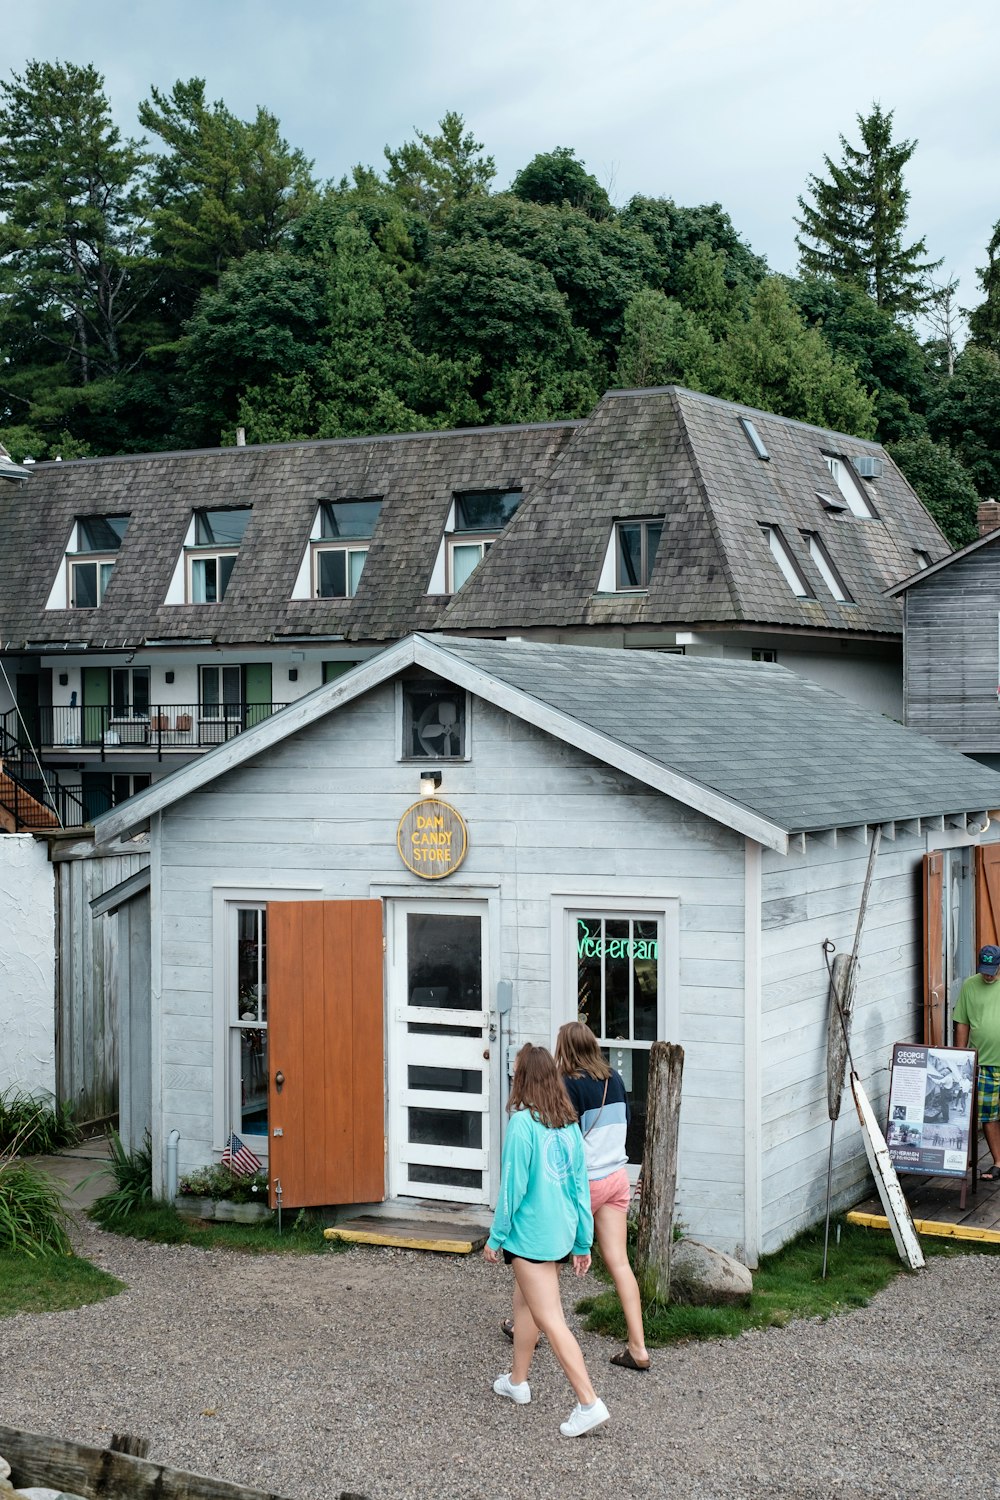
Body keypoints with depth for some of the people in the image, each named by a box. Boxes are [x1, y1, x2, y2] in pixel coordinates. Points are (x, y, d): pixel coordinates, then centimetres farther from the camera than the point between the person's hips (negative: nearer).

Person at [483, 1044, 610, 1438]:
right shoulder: (568, 1125, 4)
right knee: (524, 1301, 25)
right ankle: (517, 1381, 38)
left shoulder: (523, 1123, -16)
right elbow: (579, 1186, 7)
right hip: (561, 1230, 8)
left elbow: (513, 1186, -15)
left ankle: (589, 1402, -12)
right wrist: (583, 1243, 13)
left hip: (531, 1233, -8)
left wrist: (496, 1237, -5)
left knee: (549, 1319, -6)